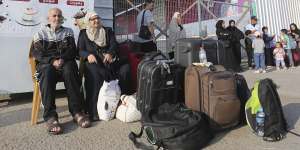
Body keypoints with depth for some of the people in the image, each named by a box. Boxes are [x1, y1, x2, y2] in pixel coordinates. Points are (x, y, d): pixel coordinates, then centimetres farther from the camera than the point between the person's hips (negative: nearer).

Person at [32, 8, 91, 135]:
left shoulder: (68, 31, 20)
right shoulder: (41, 33, 17)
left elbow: (72, 50, 7)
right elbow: (37, 53, 3)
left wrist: (63, 59, -15)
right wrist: (52, 61, -16)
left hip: (66, 62, 1)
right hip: (46, 63, 0)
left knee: (69, 70, -35)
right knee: (47, 73, -36)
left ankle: (76, 111, -35)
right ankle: (50, 116, -39)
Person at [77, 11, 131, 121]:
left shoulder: (108, 31, 25)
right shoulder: (83, 33, 22)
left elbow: (114, 44, 9)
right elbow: (80, 50, 10)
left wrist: (110, 53, -15)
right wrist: (88, 55, -14)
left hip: (110, 59, 2)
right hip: (94, 61, -2)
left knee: (125, 68, -27)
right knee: (95, 72, -36)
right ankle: (95, 111, -36)